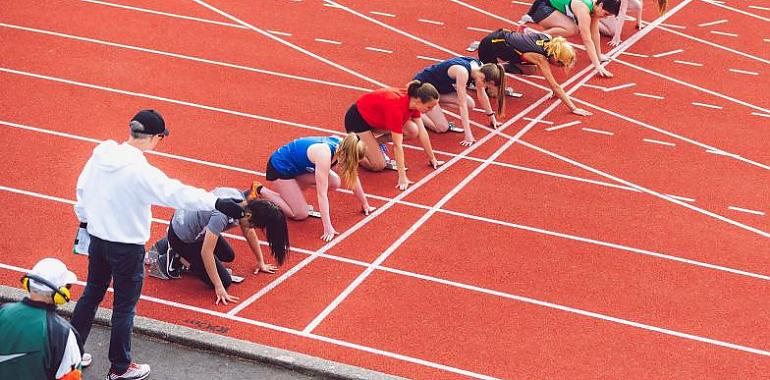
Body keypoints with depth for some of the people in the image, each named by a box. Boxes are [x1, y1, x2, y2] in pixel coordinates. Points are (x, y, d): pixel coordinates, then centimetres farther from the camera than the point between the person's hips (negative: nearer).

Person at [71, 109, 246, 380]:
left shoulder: (101, 154, -5)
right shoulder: (141, 171, -26)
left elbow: (82, 187, 9)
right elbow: (177, 193, -31)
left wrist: (84, 217, 26)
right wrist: (218, 204, -32)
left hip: (96, 238, 7)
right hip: (127, 248, -7)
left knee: (91, 295, 23)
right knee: (124, 307, 9)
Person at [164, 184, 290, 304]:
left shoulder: (244, 203, -13)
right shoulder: (222, 215, -38)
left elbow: (249, 233, 6)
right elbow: (206, 252, -33)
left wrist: (261, 262, 13)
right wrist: (219, 288, -28)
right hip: (181, 238, -8)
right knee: (225, 281, -7)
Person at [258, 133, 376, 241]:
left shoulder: (341, 145, -13)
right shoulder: (324, 155, -36)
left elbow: (353, 178, 1)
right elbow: (322, 194, -33)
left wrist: (365, 204, 9)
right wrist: (327, 227, -33)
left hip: (297, 166, 8)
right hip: (279, 168, -8)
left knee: (334, 183, -7)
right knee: (301, 214, -9)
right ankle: (261, 191, 3)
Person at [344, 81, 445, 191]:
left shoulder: (413, 100, -13)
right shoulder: (396, 106, -36)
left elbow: (422, 132, -1)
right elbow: (397, 144, -34)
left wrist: (432, 158, 4)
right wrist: (402, 177, -32)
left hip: (376, 118, 8)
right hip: (357, 119, -8)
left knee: (413, 131, -11)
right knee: (378, 166, -13)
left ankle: (375, 143, 7)